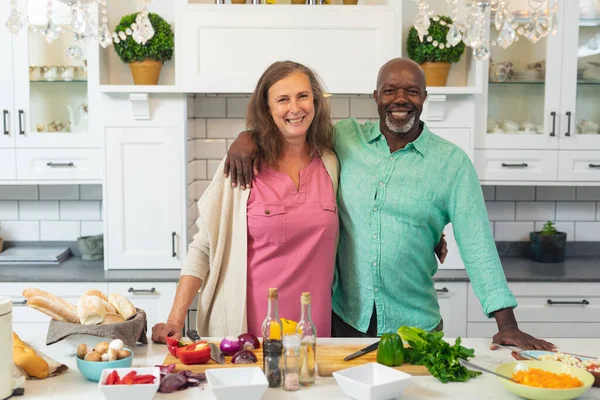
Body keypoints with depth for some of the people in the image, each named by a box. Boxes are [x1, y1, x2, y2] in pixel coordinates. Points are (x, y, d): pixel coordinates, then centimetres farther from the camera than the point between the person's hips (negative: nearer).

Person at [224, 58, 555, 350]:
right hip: (345, 318, 1)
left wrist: (507, 324, -12)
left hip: (415, 326, -1)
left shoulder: (452, 162, -4)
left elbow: (477, 245, -7)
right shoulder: (345, 137, 1)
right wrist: (249, 135, -9)